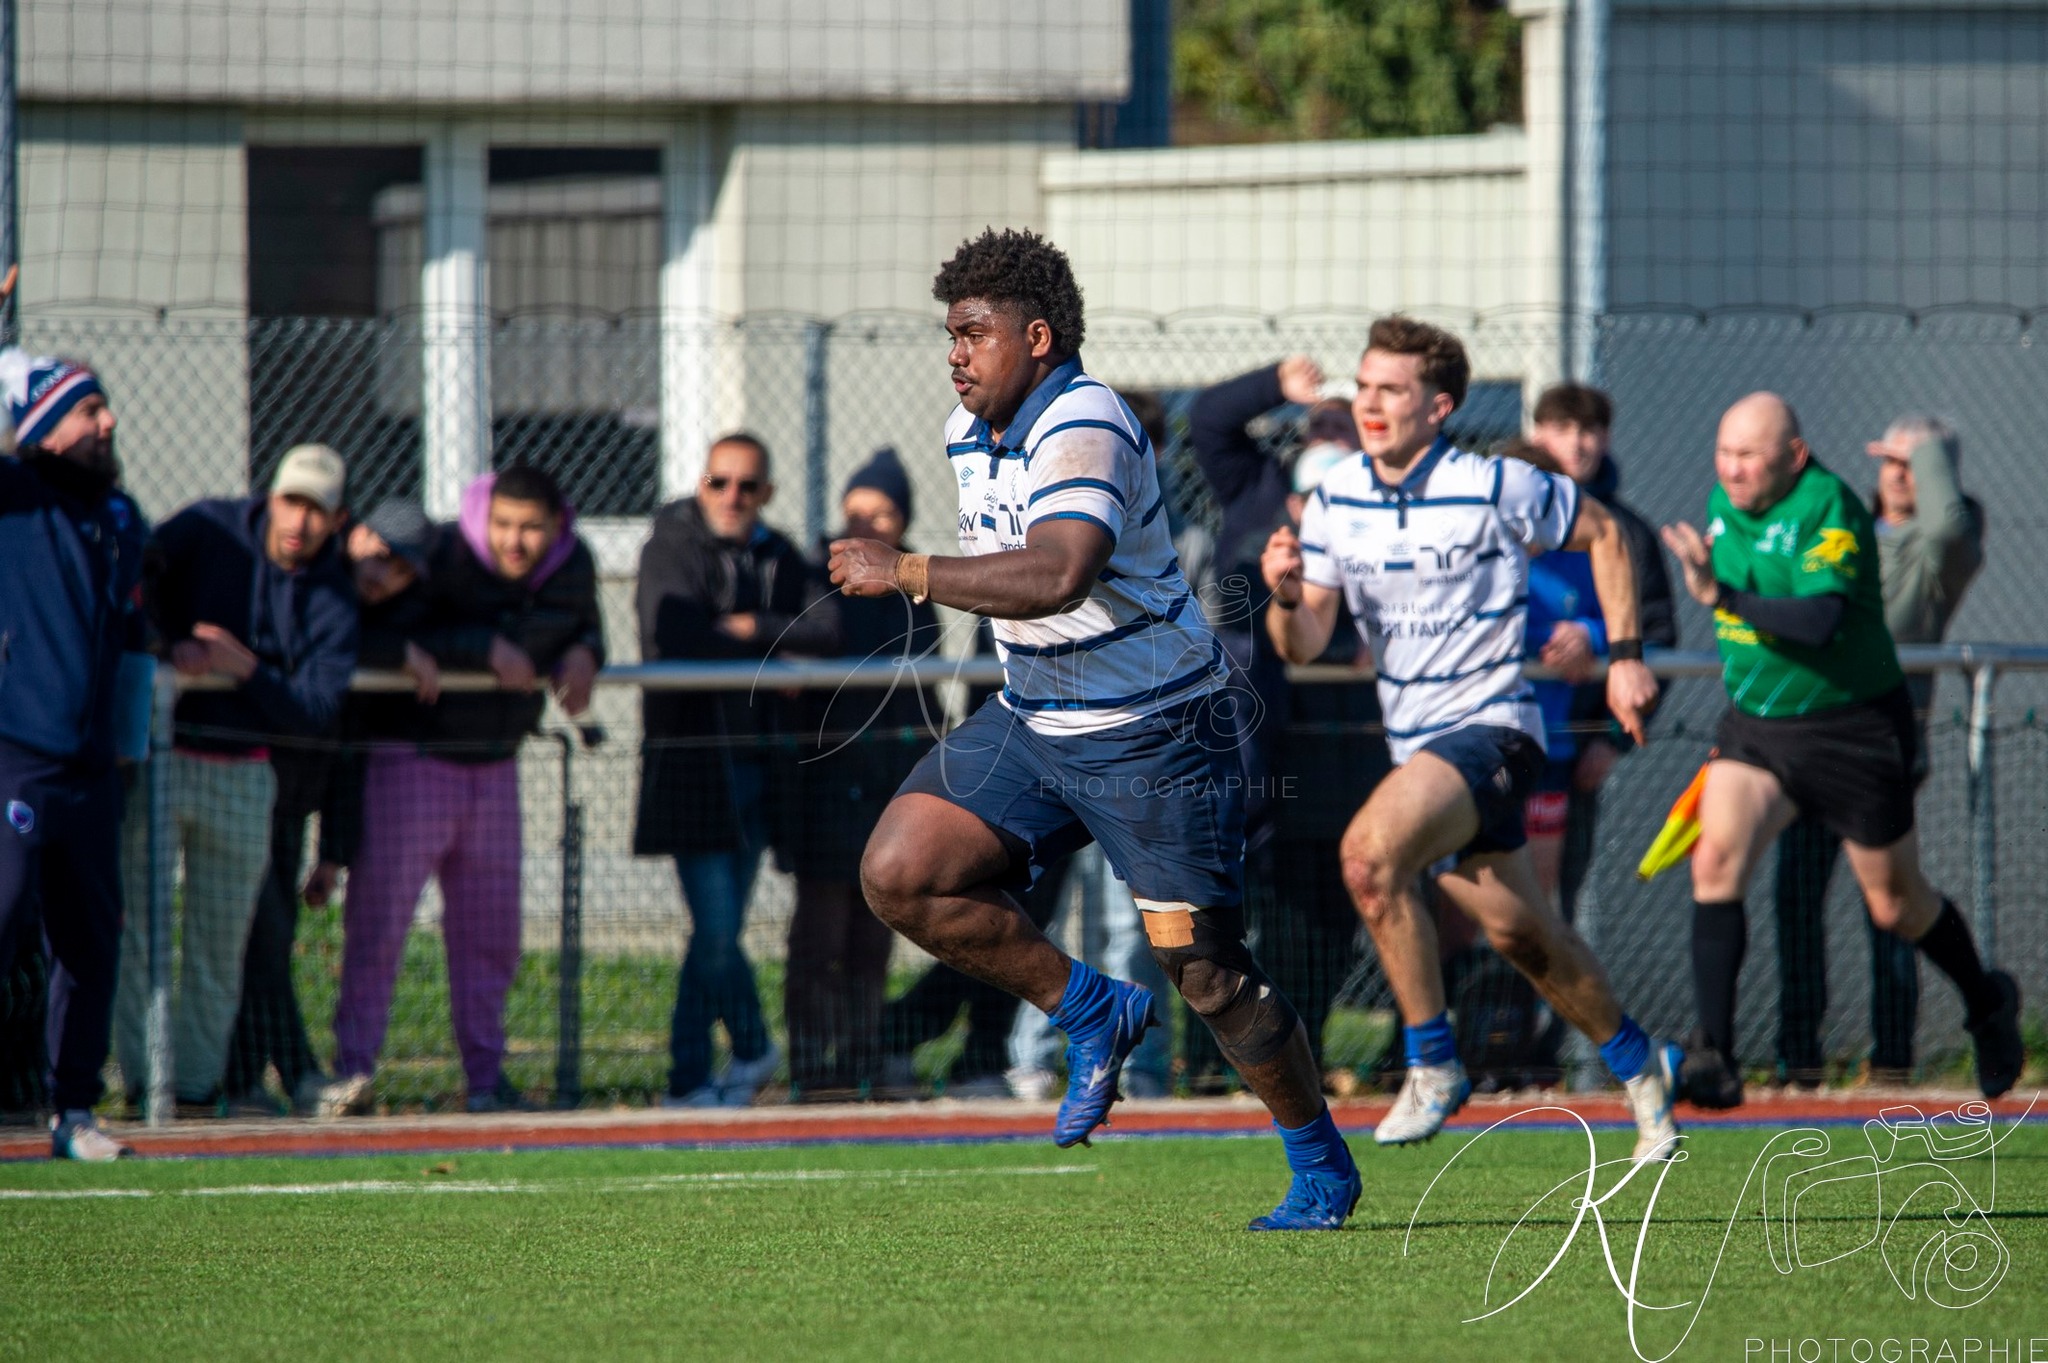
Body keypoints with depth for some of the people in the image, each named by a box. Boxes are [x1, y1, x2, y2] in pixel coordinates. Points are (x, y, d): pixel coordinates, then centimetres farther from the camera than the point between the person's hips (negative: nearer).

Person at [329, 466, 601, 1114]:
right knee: (379, 916, -9)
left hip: (496, 764, 6)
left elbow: (584, 630, 19)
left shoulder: (574, 567, 0)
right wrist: (485, 650, -30)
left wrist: (582, 656, -7)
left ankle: (486, 1072, 20)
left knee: (491, 930, 11)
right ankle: (353, 1068, -6)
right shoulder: (442, 556, -19)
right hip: (413, 759, -6)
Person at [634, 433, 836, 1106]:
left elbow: (828, 629, 0)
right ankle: (752, 1048, 11)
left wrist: (753, 628, -13)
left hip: (757, 765, 5)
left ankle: (689, 1079, 19)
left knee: (719, 933, 9)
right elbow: (672, 636, -21)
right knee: (717, 929, -8)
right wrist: (767, 655, -11)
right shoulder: (673, 549, -5)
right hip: (692, 766, -5)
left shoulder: (779, 558, 14)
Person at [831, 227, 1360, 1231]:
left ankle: (1323, 1172, 15)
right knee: (900, 874, -9)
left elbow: (1057, 575, -39)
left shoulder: (1084, 429, -23)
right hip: (1032, 723, 8)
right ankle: (1093, 1016, 8)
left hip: (1153, 732, -8)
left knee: (1203, 969, -5)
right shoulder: (969, 434, 6)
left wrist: (906, 572, -37)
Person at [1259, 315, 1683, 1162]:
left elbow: (1601, 533, 2)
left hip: (1488, 726, -6)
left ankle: (1432, 1064, -18)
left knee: (1371, 853, -30)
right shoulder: (1337, 498, 1)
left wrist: (1624, 654, -1)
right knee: (1518, 933, 14)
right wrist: (1285, 596, -21)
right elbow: (1302, 646, 1)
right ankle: (1639, 1066, 37)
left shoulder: (1494, 488, -14)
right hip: (1414, 737, 6)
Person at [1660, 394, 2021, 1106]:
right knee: (1717, 858, -20)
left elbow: (1821, 620, -37)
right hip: (1756, 725, 5)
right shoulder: (1724, 501, 1)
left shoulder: (1829, 508, -22)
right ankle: (1713, 1054, -25)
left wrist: (1724, 596, -45)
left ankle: (1987, 1004, 40)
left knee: (1896, 905, 10)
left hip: (1855, 731, -5)